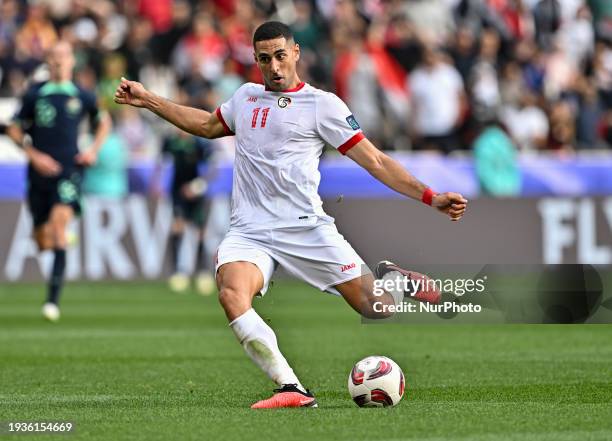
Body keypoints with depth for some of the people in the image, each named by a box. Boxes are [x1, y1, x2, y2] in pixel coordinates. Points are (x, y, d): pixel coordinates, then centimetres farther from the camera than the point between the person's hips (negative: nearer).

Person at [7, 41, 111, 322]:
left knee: (59, 222, -22)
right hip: (40, 172, 2)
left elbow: (103, 122, 23)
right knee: (42, 241, 5)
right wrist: (33, 154, -7)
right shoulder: (34, 95, 4)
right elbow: (14, 130, 8)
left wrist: (94, 150, 7)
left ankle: (53, 298, -24)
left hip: (69, 170, -2)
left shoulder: (82, 97, 6)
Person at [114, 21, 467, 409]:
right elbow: (208, 125, 39)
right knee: (231, 294, -30)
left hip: (305, 228, -3)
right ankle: (291, 390, -31)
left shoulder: (322, 104, 1)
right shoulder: (246, 96, 18)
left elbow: (375, 161, -1)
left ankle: (386, 277, 29)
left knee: (375, 305, -9)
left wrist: (432, 198, -11)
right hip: (249, 232, 3)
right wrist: (147, 100, 40)